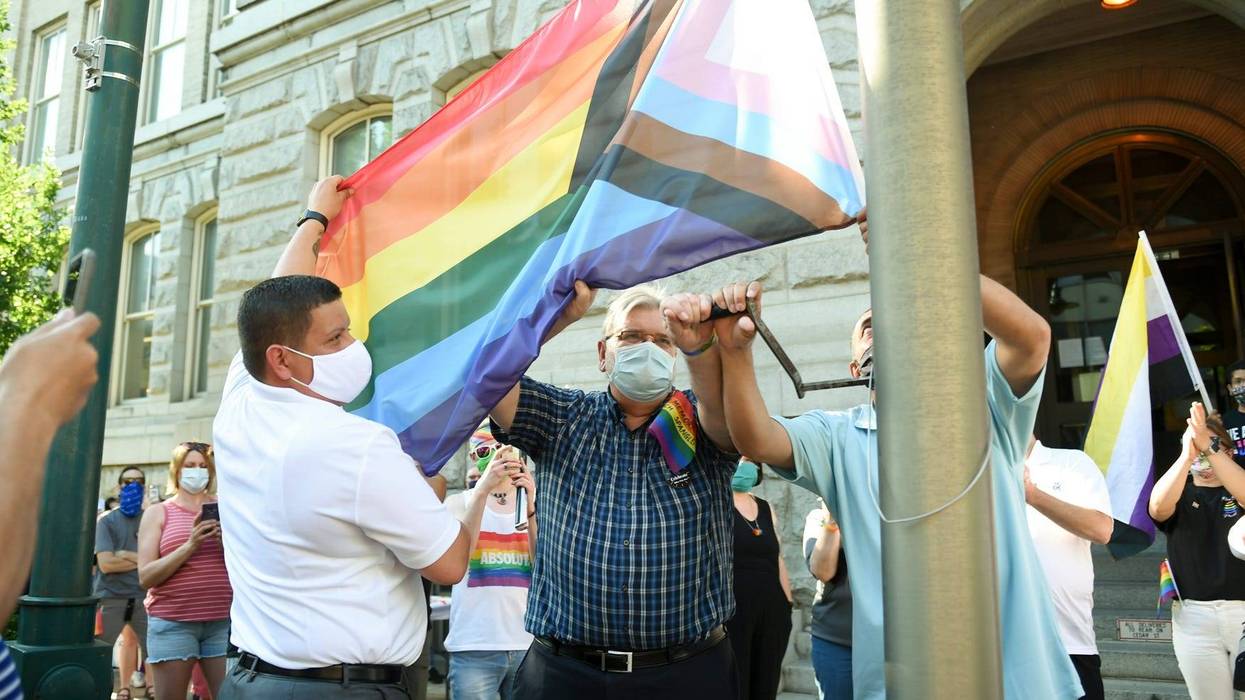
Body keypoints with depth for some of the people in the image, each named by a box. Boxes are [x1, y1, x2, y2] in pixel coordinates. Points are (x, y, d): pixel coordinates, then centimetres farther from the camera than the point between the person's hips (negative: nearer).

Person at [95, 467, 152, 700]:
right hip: (111, 598, -1)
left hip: (144, 597, 2)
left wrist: (127, 555, -11)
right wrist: (142, 559, -5)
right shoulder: (107, 521, 2)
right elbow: (106, 564, -10)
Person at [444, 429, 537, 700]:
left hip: (530, 644, 2)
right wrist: (484, 488, -23)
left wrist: (530, 509, -16)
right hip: (474, 647, -2)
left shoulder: (535, 503, 9)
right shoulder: (459, 502, 4)